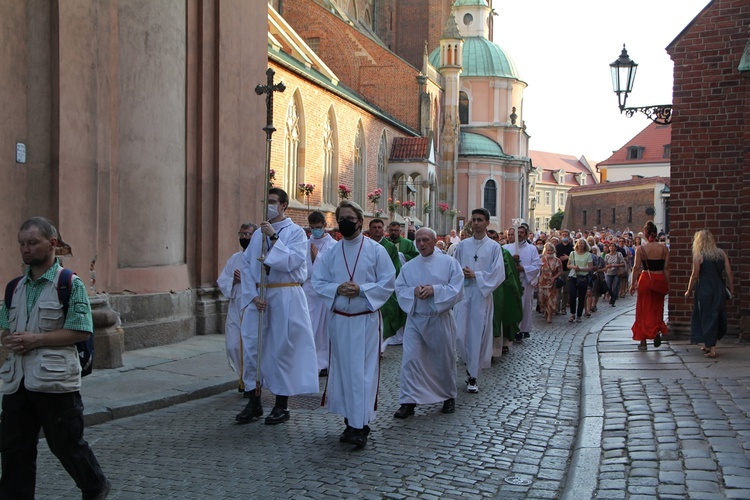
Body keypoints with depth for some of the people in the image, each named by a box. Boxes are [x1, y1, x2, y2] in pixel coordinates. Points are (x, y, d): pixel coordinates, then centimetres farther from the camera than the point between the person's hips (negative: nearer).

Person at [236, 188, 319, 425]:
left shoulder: (296, 232, -2)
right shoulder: (258, 234, 13)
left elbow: (293, 261, -17)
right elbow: (246, 265, 8)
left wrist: (274, 237, -18)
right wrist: (253, 295, -4)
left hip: (285, 297, -5)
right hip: (258, 297, 5)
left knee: (283, 348, 0)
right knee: (252, 346, 6)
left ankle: (282, 405, 11)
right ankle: (254, 402, 18)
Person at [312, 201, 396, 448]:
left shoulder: (376, 250, -1)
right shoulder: (332, 253, 9)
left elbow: (388, 283, -4)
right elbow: (318, 282, 7)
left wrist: (362, 290, -17)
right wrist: (337, 289, -12)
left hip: (366, 319, -4)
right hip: (338, 319, 4)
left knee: (364, 372, -7)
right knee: (343, 370, 7)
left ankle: (360, 426, -6)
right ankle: (350, 420, 18)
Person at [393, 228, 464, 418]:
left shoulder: (449, 263, 0)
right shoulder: (408, 267, 8)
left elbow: (457, 289, -8)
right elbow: (399, 289, 2)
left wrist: (435, 290, -19)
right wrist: (414, 291, -18)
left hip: (441, 319, -2)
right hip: (415, 319, 2)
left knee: (444, 360, 9)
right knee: (410, 358, -7)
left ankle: (449, 397, 29)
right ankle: (408, 401, -2)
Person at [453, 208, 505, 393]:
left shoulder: (493, 247, 1)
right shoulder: (463, 245, 9)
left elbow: (498, 274, -4)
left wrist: (476, 275, -11)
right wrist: (461, 274, -8)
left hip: (482, 294, -2)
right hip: (462, 293, 2)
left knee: (477, 335, -1)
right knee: (459, 334, -3)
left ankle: (473, 377, 10)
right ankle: (472, 366, 23)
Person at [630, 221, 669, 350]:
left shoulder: (641, 249, -7)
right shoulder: (664, 249, -2)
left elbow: (637, 267, -8)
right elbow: (666, 268, -1)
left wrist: (633, 284, -3)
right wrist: (667, 283, 6)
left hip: (646, 279, -2)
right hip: (660, 279, 2)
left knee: (644, 309, 7)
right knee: (657, 308, 18)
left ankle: (643, 341, 8)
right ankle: (657, 331, -4)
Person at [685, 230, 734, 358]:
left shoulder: (698, 255, -7)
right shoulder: (722, 253, 6)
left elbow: (695, 276, -7)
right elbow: (729, 273, 5)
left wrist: (689, 291, 3)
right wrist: (731, 289, 13)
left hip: (704, 289, -4)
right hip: (719, 289, 4)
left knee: (707, 317, 3)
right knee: (717, 317, 16)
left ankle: (711, 349, 1)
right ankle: (708, 345, 26)